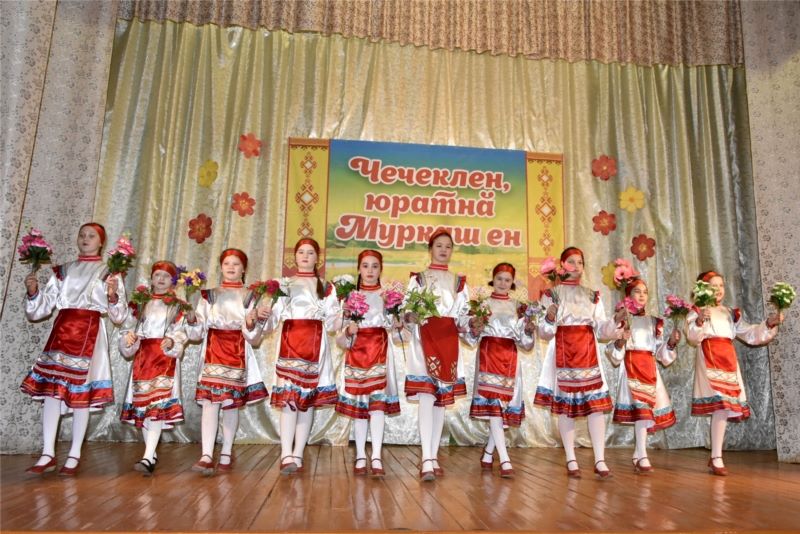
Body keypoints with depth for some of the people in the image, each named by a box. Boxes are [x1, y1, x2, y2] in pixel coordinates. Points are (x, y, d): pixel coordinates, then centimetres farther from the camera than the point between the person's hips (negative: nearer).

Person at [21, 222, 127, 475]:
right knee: (51, 388, -2)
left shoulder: (110, 273, 7)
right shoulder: (62, 271, 15)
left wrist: (113, 297, -18)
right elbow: (39, 310, 12)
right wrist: (33, 292, -7)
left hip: (90, 334, -3)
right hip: (61, 331, 3)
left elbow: (119, 316, 1)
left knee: (81, 393, -2)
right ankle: (47, 454, 6)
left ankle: (74, 456, 7)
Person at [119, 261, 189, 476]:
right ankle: (152, 454, 19)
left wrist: (172, 342, -23)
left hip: (166, 357, -4)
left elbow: (180, 334, -2)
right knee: (142, 404, 6)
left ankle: (148, 457, -22)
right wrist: (129, 338, -11)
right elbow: (129, 327, 10)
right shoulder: (140, 304, 15)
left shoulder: (177, 306, 6)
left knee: (157, 404, -15)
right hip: (143, 356, 4)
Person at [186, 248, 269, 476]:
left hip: (238, 353, 0)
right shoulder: (209, 295, 12)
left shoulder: (250, 297, 8)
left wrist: (251, 323, -18)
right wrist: (191, 319, -13)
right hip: (213, 351, 0)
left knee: (231, 403, 3)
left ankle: (226, 454, 14)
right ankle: (207, 456, -14)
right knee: (209, 401, -11)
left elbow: (254, 339, 2)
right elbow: (197, 333, 7)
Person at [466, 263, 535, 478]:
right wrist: (475, 330, -18)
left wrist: (529, 330, -8)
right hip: (488, 355, -3)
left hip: (510, 358, 4)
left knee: (505, 406, 4)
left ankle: (488, 452, 22)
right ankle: (505, 460, -11)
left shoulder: (517, 306, 13)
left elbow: (524, 342, 11)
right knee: (493, 405, -11)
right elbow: (472, 338, 3)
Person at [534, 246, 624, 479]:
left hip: (589, 353, 3)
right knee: (565, 405, 0)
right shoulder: (551, 294, 6)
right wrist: (549, 319, -19)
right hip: (563, 354, -2)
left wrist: (616, 321, -9)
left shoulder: (592, 296, 16)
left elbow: (602, 331, 9)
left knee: (596, 404, -4)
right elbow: (544, 333, 1)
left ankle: (600, 460, 1)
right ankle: (571, 461, 8)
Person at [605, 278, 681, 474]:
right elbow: (614, 355, -3)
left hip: (650, 368, 6)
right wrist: (621, 341, -22)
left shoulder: (655, 321, 16)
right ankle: (642, 457, -15)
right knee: (641, 407, -16)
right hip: (631, 366, -5)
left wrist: (671, 342, -2)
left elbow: (662, 354, 15)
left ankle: (637, 455, 17)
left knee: (648, 409, 4)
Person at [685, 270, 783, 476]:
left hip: (728, 360, 6)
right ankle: (717, 458, -11)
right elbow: (693, 339, -12)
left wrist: (769, 324, 1)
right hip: (709, 360, -6)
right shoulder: (697, 312, 1)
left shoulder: (731, 313, 20)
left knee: (726, 405, 4)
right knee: (721, 405, -16)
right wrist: (699, 322, -30)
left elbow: (750, 334, 16)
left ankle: (714, 457, 15)